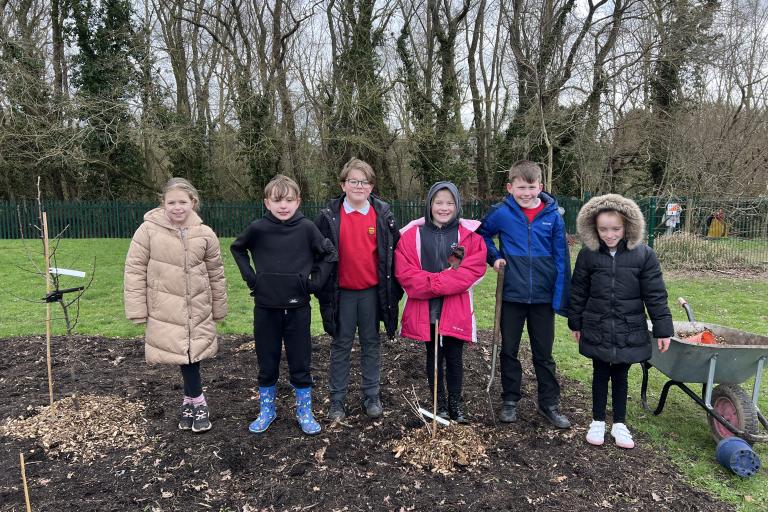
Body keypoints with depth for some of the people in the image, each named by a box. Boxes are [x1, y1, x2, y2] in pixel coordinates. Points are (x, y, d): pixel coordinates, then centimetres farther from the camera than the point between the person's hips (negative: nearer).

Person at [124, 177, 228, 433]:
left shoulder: (205, 234, -2)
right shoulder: (148, 230, -9)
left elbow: (216, 274, 6)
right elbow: (135, 270, -5)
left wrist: (219, 308, 11)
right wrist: (137, 310, -7)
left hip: (198, 309, 2)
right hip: (166, 310, -2)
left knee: (193, 353, 7)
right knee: (182, 353, -1)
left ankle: (189, 400, 27)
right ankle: (198, 402, 18)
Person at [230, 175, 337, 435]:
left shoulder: (306, 228, -7)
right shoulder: (258, 228, -5)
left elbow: (329, 254, 6)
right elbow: (237, 248, 14)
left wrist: (315, 281, -2)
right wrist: (249, 275, 4)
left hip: (297, 307, -1)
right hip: (266, 307, 1)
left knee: (301, 364, 9)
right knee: (267, 364, 13)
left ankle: (305, 412, 26)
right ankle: (266, 411, 31)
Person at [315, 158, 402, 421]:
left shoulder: (382, 214, -1)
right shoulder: (329, 216, -3)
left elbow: (394, 250, 4)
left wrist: (393, 287, 3)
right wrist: (323, 287, 1)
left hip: (372, 291, 1)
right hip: (341, 292, -1)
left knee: (371, 343, 12)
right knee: (341, 345, 9)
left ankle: (372, 396, 25)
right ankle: (337, 399, 20)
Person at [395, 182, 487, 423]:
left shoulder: (469, 235, -2)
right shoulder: (413, 234, -1)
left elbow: (474, 269, -12)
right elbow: (405, 272, -8)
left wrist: (435, 282, -19)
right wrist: (440, 282, -18)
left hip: (456, 309, 0)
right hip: (425, 308, 1)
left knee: (454, 358, 10)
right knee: (434, 356, 14)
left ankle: (455, 403, 29)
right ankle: (439, 402, 30)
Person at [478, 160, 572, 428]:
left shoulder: (553, 215, -6)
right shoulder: (501, 213, -8)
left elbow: (561, 259, -2)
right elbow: (481, 234, 11)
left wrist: (561, 298, -5)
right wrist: (494, 257, -6)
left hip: (543, 296, 0)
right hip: (512, 295, 0)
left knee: (544, 354, 13)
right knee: (509, 351, 13)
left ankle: (549, 404, 27)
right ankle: (510, 401, 29)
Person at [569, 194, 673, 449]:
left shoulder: (644, 255, -8)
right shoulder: (588, 255, -6)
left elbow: (655, 295, -5)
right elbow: (578, 292, 2)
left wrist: (662, 329, -5)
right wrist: (576, 323, 6)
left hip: (630, 331, 0)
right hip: (597, 330, 0)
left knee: (620, 375, 13)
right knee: (600, 374, 13)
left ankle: (619, 423, 28)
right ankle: (598, 421, 28)